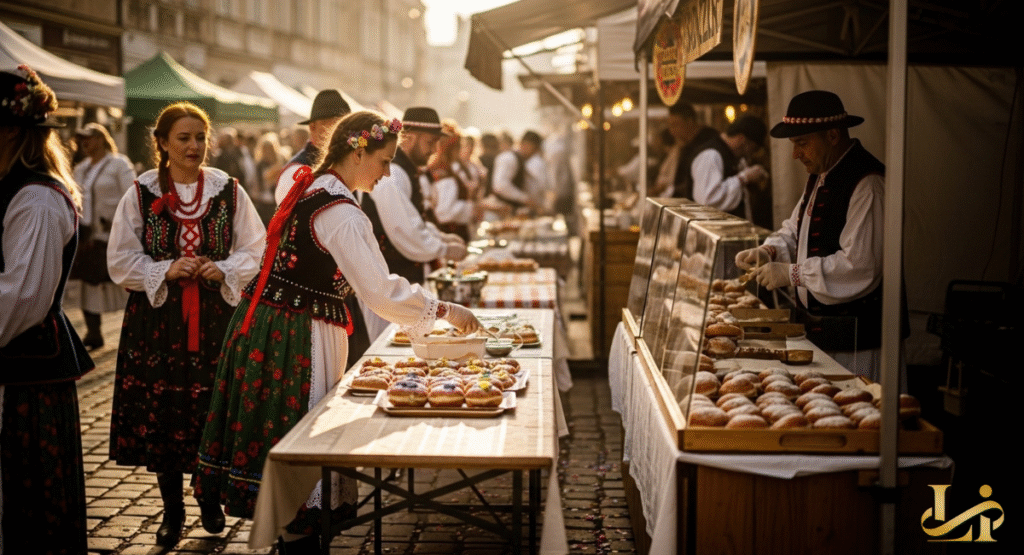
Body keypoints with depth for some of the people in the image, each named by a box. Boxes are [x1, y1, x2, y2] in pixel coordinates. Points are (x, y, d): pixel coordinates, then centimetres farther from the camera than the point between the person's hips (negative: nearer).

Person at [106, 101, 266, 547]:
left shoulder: (229, 190, 4)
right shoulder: (141, 193, 1)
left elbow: (255, 251, 7)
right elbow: (121, 260, 1)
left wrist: (222, 270, -11)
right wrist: (166, 270, -12)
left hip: (215, 316, 1)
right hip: (158, 318, 0)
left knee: (213, 408, 3)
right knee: (161, 413, 2)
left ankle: (210, 498, 25)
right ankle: (171, 510, 18)